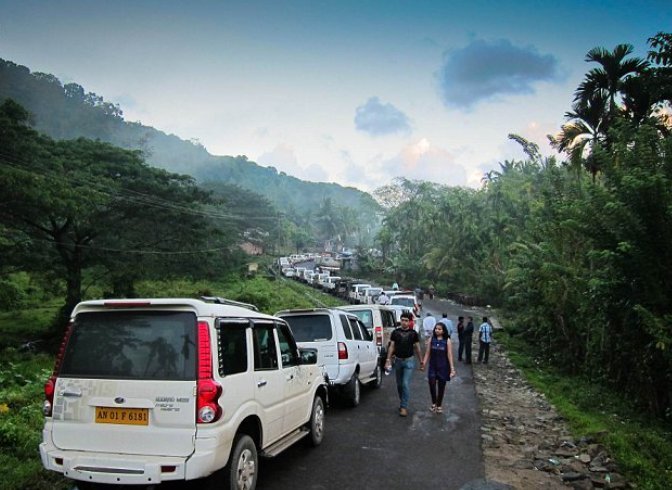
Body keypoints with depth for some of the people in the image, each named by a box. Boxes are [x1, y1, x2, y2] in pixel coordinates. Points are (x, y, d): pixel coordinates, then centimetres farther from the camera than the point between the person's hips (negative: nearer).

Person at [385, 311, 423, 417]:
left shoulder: (413, 333, -1)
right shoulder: (395, 332, 2)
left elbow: (417, 348, 5)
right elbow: (392, 346, 3)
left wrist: (421, 361, 6)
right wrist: (388, 359, -4)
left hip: (409, 361, -2)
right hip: (398, 360, 3)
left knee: (406, 384, -10)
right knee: (399, 384, 11)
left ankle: (404, 407, -6)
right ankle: (402, 403, 28)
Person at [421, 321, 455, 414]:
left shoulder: (447, 341, -5)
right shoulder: (431, 339, 1)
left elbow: (450, 355, -6)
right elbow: (428, 353, 3)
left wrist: (452, 368, -9)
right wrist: (424, 363, -2)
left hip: (443, 367, -1)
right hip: (432, 366, 1)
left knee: (441, 386, 8)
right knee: (431, 384, -11)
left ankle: (439, 405, 25)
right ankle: (433, 403, 12)